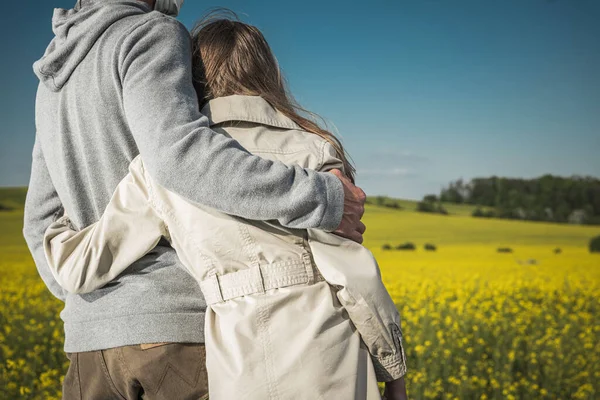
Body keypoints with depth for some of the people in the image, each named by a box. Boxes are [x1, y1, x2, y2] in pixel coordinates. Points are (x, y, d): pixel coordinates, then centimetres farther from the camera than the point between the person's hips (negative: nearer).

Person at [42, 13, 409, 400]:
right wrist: (395, 367, 7)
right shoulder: (312, 150, 1)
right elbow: (352, 271, -5)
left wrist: (57, 228, 29)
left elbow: (82, 270, 7)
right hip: (332, 368, -1)